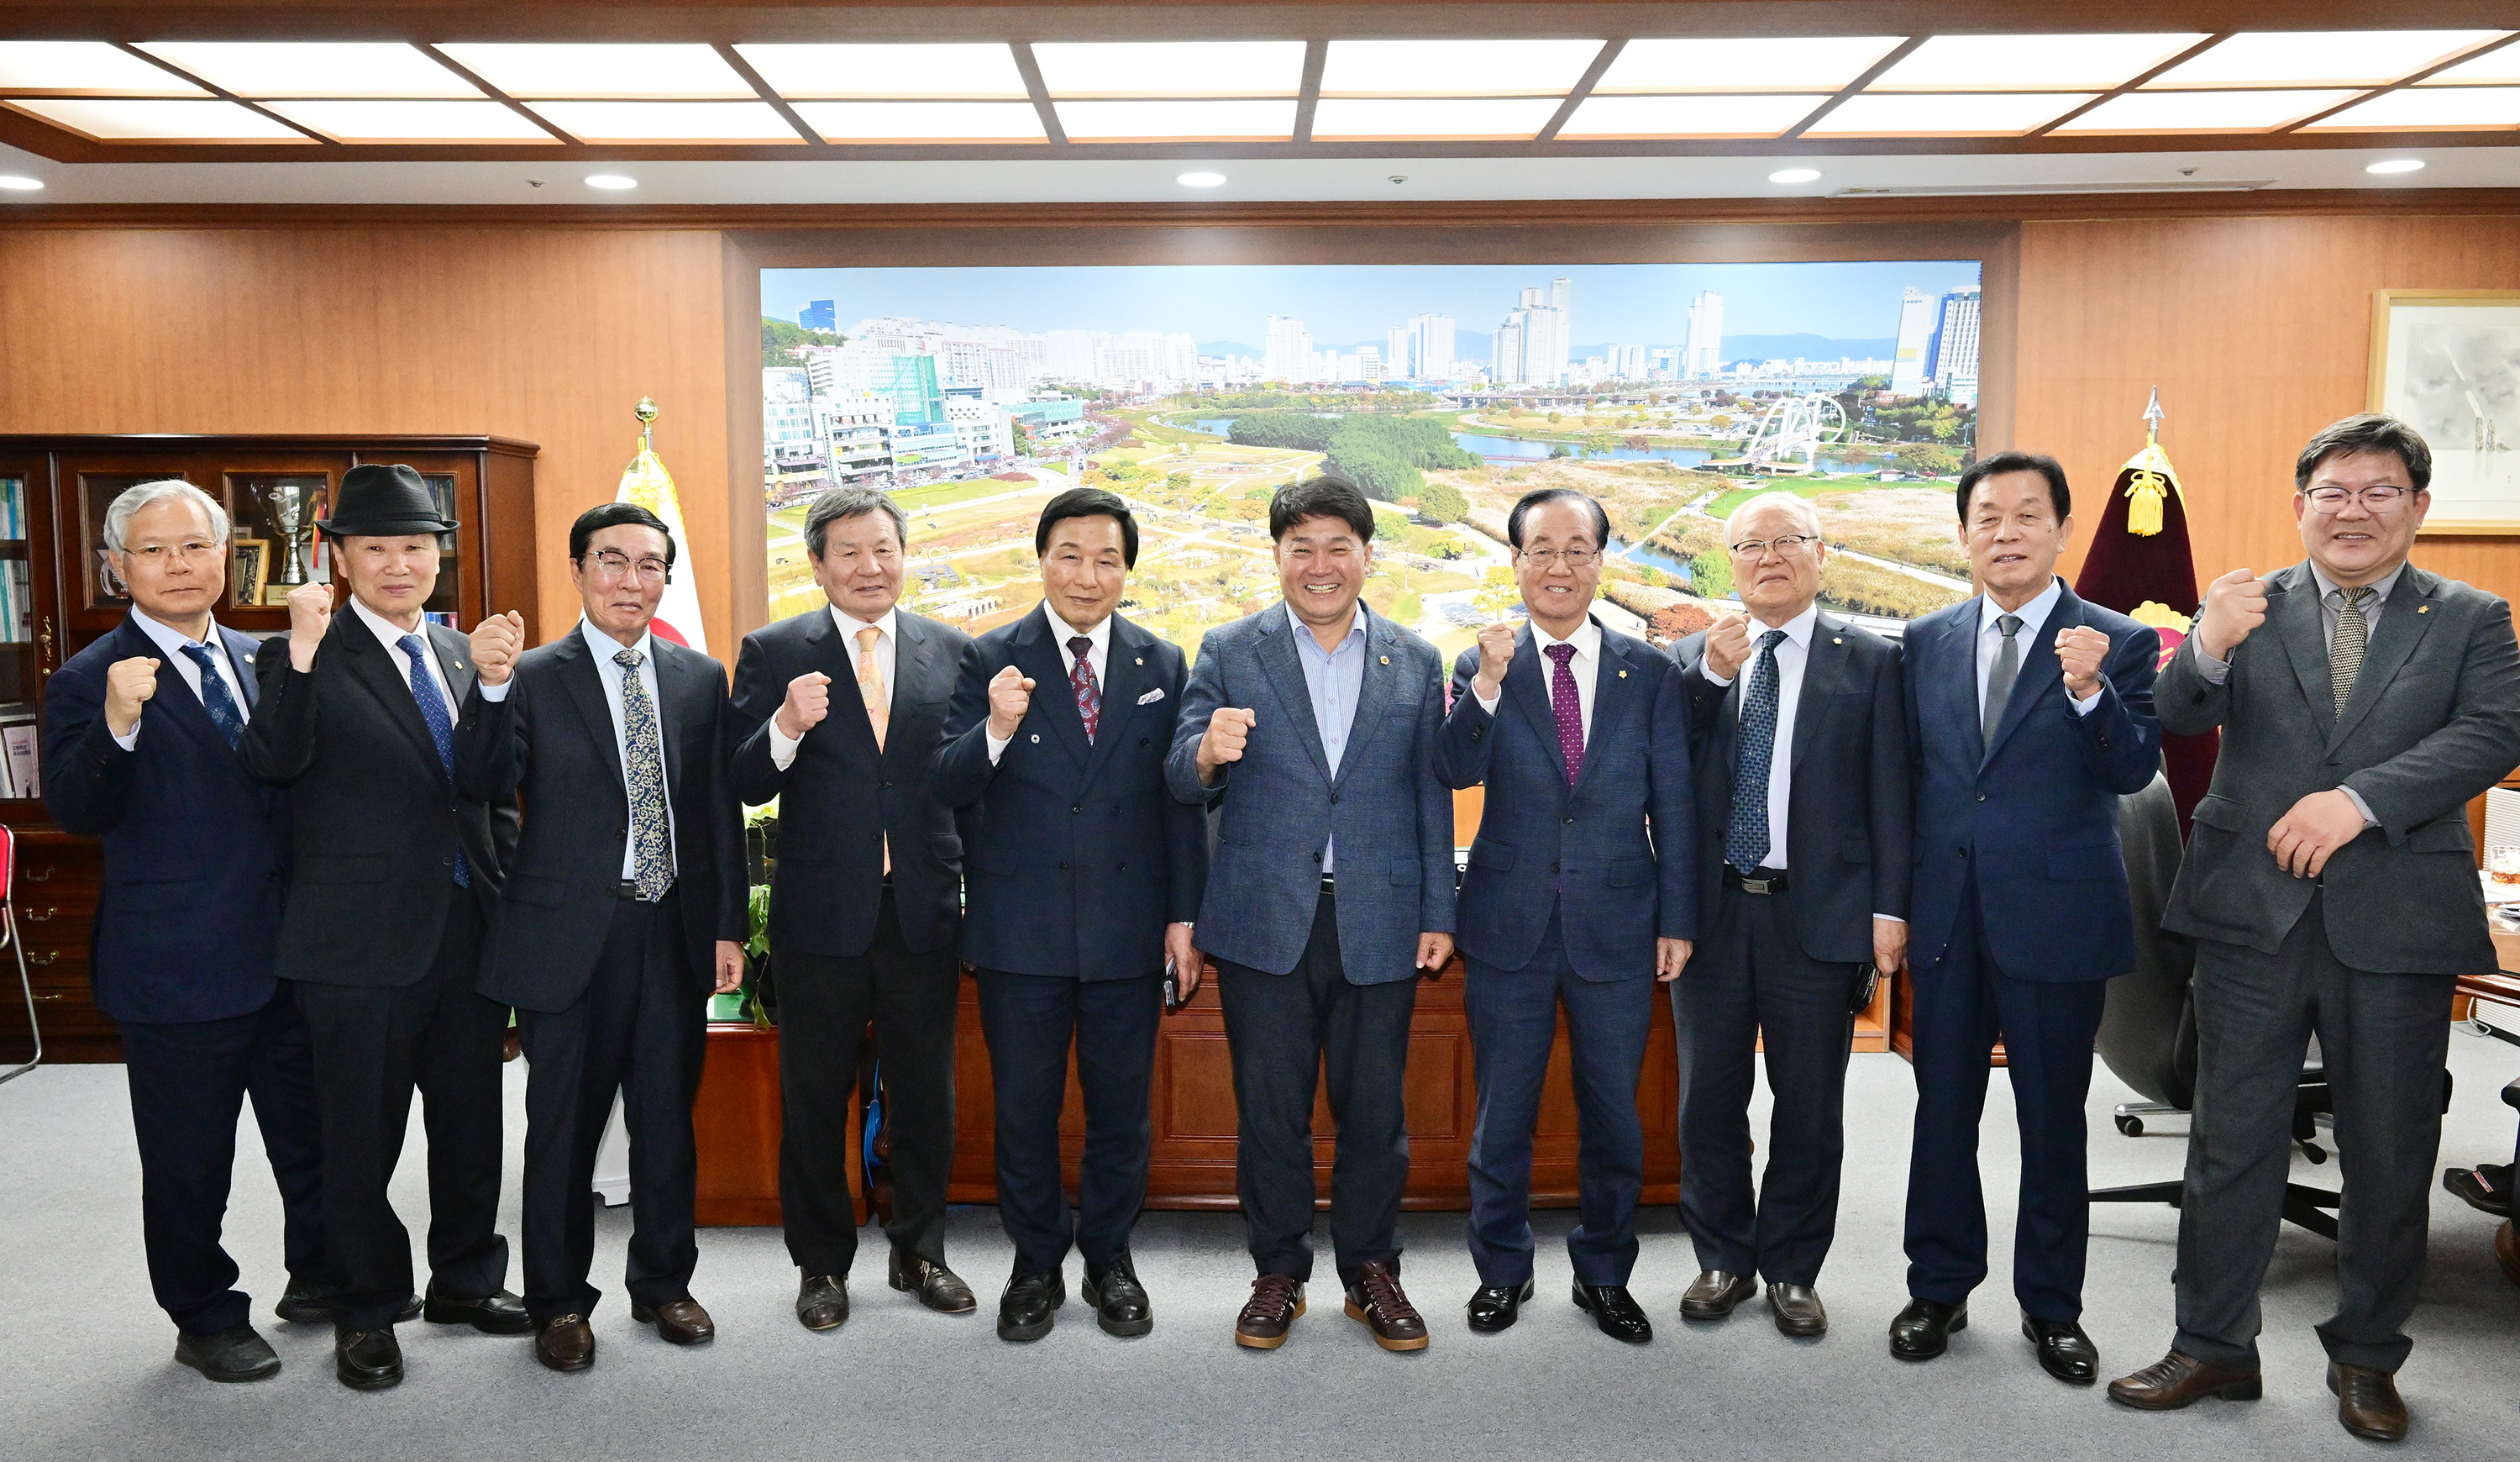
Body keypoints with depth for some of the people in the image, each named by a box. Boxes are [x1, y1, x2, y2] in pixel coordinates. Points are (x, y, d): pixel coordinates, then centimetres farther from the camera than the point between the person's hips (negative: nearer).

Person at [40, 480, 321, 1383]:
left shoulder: (262, 661, 7)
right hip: (180, 969, -5)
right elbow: (75, 812, -19)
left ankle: (318, 1277, 38)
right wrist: (117, 726, -34)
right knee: (190, 1163, 9)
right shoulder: (90, 681, -9)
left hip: (290, 954, 6)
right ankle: (205, 1319, 28)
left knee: (314, 1138, 19)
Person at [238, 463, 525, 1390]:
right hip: (361, 942, -5)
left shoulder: (460, 654, 10)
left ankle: (465, 1279, 34)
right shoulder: (302, 656, -7)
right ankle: (366, 1310, 27)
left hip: (471, 929, 5)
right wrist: (302, 653, -35)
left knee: (471, 1120, 16)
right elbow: (272, 762, -24)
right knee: (361, 1137, 9)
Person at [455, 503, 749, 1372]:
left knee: (668, 1121, 14)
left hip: (675, 933, 3)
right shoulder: (533, 679, -3)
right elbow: (485, 789, -15)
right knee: (564, 1128, 9)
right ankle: (558, 1302, 27)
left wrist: (730, 926, 5)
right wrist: (490, 687, -29)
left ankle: (663, 1283, 33)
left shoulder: (700, 678, 6)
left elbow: (720, 809, 8)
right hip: (570, 936, -3)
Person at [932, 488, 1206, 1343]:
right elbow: (946, 786, -7)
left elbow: (1179, 799, 5)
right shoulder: (992, 661, -2)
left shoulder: (1162, 666, 4)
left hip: (1128, 926, 1)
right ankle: (1036, 1264, 28)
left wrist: (1183, 917, 2)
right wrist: (996, 730, -27)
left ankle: (1109, 1259, 30)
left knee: (1121, 1106, 11)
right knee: (1025, 1109, 10)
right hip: (1020, 927, -1)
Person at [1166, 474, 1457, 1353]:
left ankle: (1371, 1271, 26)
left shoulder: (1415, 663, 7)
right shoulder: (1228, 653, 2)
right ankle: (1278, 1273, 24)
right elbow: (1183, 781, -3)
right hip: (1264, 924, -1)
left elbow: (1432, 796, 8)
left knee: (1374, 1109, 9)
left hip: (1379, 926, 1)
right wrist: (1207, 754, -26)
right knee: (1269, 1107, 8)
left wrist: (1438, 913, 4)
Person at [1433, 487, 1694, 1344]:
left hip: (1616, 927, 1)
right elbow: (1456, 771, -15)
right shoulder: (1482, 669, 0)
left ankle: (1605, 1274, 30)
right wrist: (1489, 681, -29)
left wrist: (1677, 920, 1)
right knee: (1502, 1112, 11)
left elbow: (1672, 804, 4)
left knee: (1612, 1112, 12)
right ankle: (1501, 1269, 30)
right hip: (1509, 926, 0)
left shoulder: (1650, 672, 2)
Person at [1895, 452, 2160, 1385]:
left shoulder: (2118, 643, -3)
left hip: (2057, 916, -3)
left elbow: (2135, 772, -14)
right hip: (1946, 917, 3)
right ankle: (1939, 1289, 28)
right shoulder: (1926, 642, 7)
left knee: (2053, 1122, 9)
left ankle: (2051, 1306, 26)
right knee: (1943, 1113, 12)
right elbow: (1906, 772, 10)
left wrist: (2090, 690, -31)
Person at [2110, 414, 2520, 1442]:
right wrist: (2207, 650, -29)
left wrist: (2361, 800, -22)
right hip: (2254, 910, 0)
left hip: (2397, 921, 1)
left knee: (2389, 1154, 11)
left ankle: (2367, 1358, 29)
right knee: (2232, 1142, 7)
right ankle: (2214, 1345, 20)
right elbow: (2179, 719, -8)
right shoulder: (2249, 606, 4)